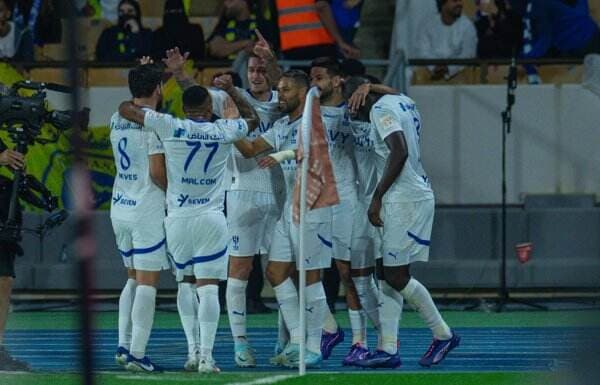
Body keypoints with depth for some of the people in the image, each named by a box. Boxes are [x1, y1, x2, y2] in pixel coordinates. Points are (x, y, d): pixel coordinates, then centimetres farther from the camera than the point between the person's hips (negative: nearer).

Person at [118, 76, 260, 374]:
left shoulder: (169, 126, -5)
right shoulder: (223, 131, 0)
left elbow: (125, 108, 0)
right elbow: (252, 119, 22)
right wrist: (231, 90, 28)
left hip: (178, 217, 1)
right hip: (212, 218, -1)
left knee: (185, 282, 17)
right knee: (208, 287, -4)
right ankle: (206, 355, -11)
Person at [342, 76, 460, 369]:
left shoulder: (381, 110, -13)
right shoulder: (403, 102, 16)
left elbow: (400, 151, -26)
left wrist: (377, 197, -22)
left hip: (405, 198, -10)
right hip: (417, 192, 10)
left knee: (396, 276, -5)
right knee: (390, 275, 8)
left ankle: (443, 335, 7)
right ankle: (388, 350, 6)